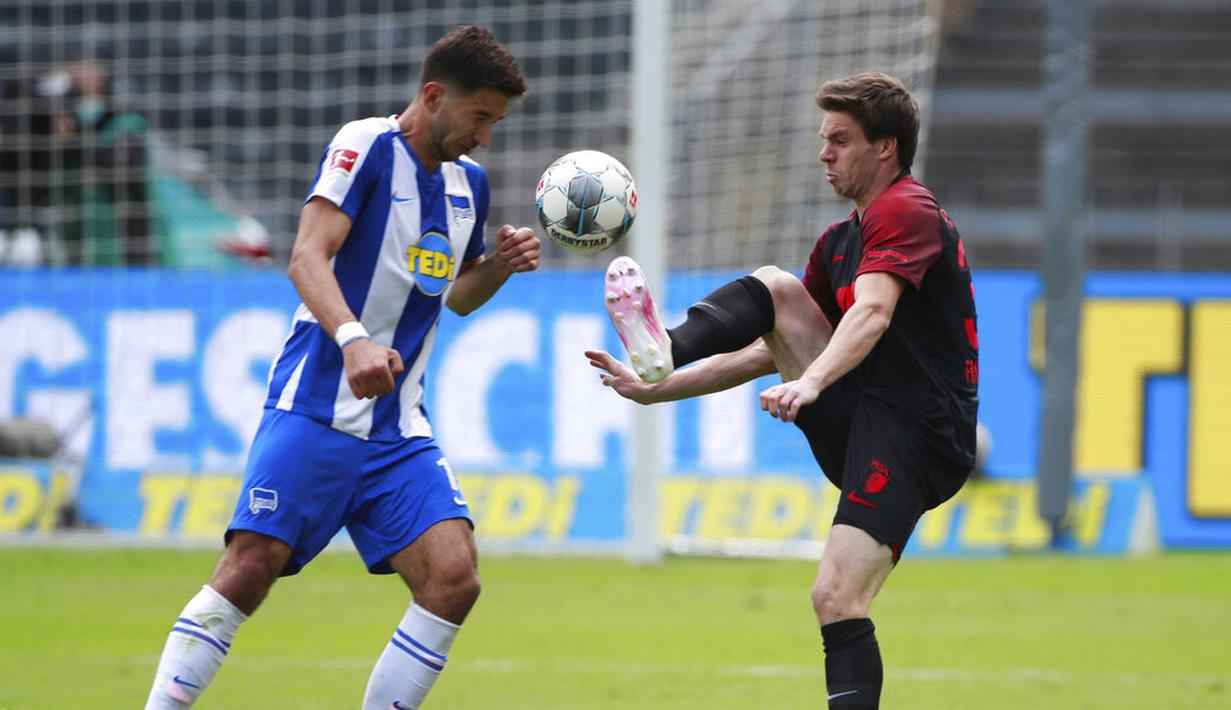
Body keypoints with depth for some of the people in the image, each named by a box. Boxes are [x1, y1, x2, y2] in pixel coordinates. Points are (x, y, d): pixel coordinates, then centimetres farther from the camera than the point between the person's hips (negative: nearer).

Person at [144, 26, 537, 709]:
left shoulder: (469, 183, 16)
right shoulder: (365, 146, -7)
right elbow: (307, 257, -19)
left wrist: (499, 265, 9)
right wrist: (353, 339, -36)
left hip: (399, 428, 6)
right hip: (316, 412, -6)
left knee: (453, 576, -11)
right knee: (251, 567, -14)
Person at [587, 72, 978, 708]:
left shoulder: (906, 211, -9)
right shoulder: (840, 240, 20)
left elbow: (872, 314, -28)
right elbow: (771, 353, 25)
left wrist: (811, 382, -45)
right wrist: (658, 390, 18)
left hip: (916, 435, -8)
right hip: (856, 420, 8)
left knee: (836, 598, -23)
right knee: (774, 287, -4)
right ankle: (662, 354, -28)